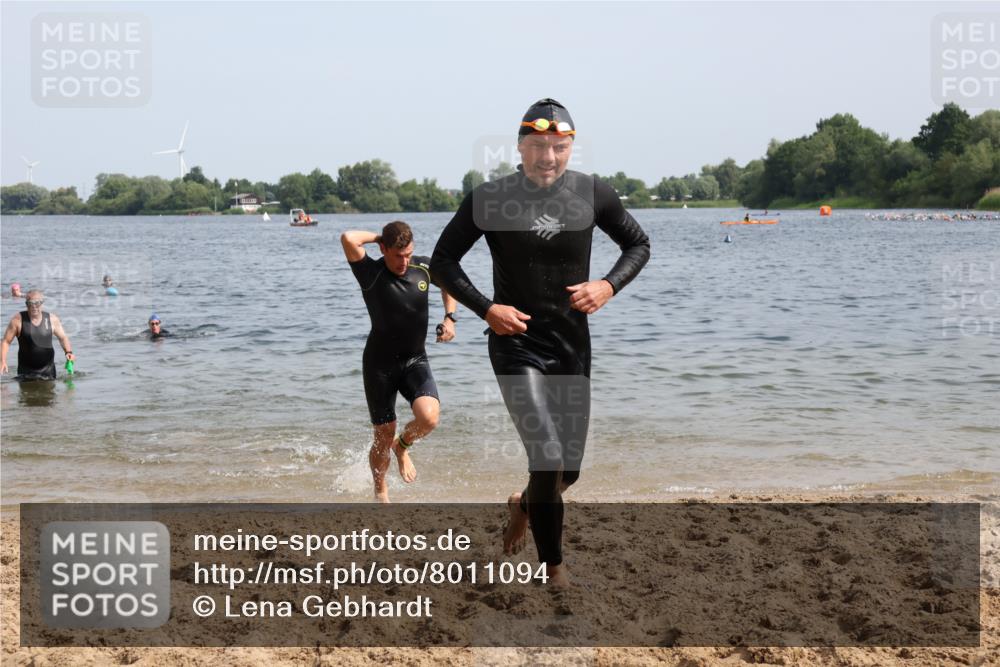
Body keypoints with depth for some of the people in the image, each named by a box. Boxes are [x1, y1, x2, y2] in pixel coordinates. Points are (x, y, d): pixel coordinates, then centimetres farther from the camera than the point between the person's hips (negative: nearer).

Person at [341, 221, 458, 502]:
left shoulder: (423, 268, -5)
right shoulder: (371, 274, -17)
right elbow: (349, 239, -36)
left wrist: (449, 317, 3)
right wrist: (376, 236, -16)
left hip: (415, 360, 3)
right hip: (380, 364, -3)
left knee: (429, 417, -23)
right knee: (384, 437, 4)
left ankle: (402, 446, 13)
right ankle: (381, 492, 32)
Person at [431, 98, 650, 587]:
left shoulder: (592, 194, -2)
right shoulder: (489, 199, -9)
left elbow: (638, 244, 12)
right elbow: (443, 260, 0)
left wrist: (609, 285, -7)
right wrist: (485, 308, -13)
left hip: (573, 345, 4)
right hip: (517, 345, -4)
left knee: (569, 469, 12)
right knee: (548, 459, -17)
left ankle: (524, 505, 46)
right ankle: (553, 566, 2)